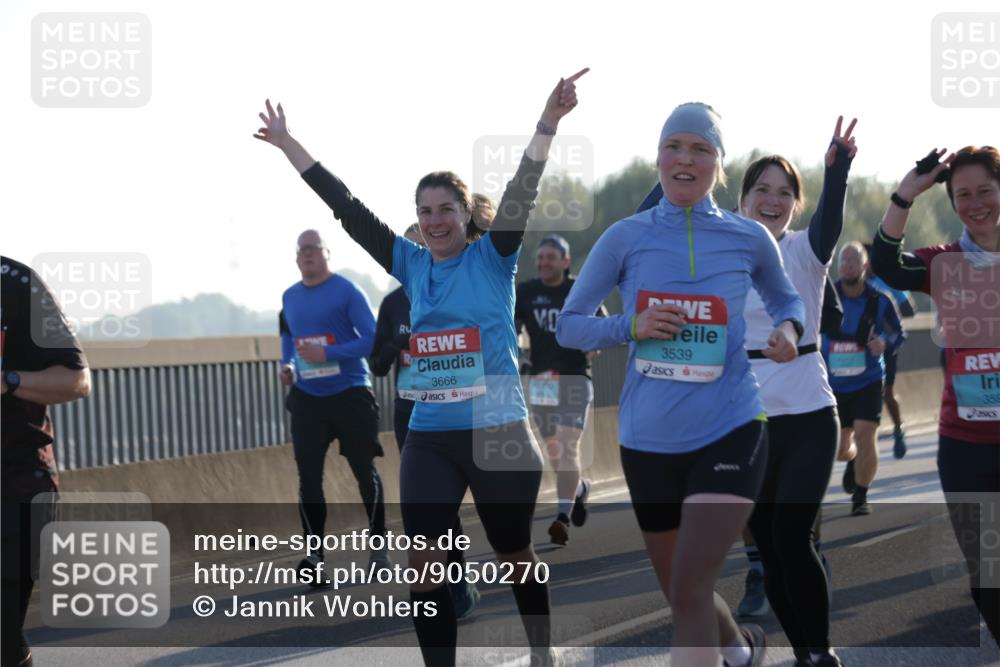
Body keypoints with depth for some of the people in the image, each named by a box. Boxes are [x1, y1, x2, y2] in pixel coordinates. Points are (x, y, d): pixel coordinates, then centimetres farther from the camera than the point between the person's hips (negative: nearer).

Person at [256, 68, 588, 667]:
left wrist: (550, 120, -28)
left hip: (499, 432, -3)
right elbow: (348, 208, 9)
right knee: (425, 564, -5)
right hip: (430, 438, 3)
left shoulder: (493, 257, -2)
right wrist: (288, 145, 11)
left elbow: (523, 193, -15)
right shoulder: (411, 265, 8)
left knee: (516, 555, 12)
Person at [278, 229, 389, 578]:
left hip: (349, 393, -5)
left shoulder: (346, 291, -10)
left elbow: (372, 339, -14)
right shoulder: (289, 296, 9)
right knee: (308, 475, -3)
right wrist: (287, 364, 6)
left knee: (364, 470, 4)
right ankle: (314, 554, -2)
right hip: (307, 398, 5)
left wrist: (329, 354, -23)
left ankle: (378, 546, 19)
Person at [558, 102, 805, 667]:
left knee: (690, 590, -18)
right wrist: (631, 327, -15)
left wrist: (788, 330, -5)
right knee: (682, 592, 16)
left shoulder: (749, 239, -1)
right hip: (648, 442, 2)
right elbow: (569, 326, 4)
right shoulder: (626, 238, -2)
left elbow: (785, 299, 18)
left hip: (729, 431, -2)